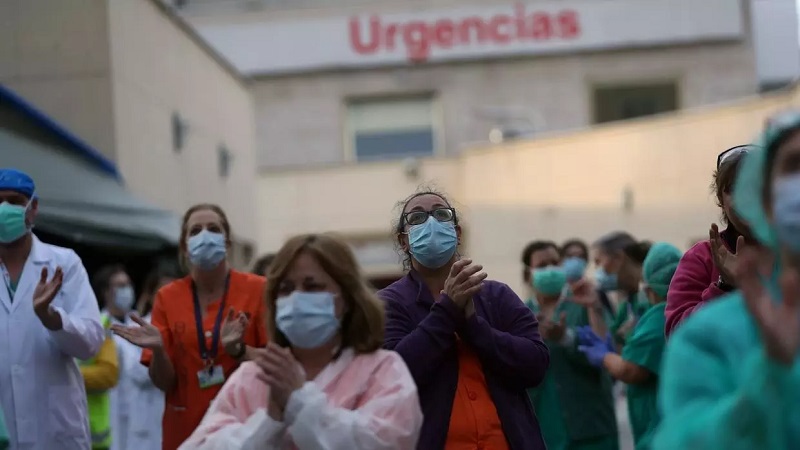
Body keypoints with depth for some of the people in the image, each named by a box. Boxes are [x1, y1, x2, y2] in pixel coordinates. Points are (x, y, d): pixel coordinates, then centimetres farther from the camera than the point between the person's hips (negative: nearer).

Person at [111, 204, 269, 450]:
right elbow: (164, 382, 0)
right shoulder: (167, 297, 1)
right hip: (185, 429, 2)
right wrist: (158, 349, -18)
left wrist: (237, 349, -22)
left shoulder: (258, 289, -5)